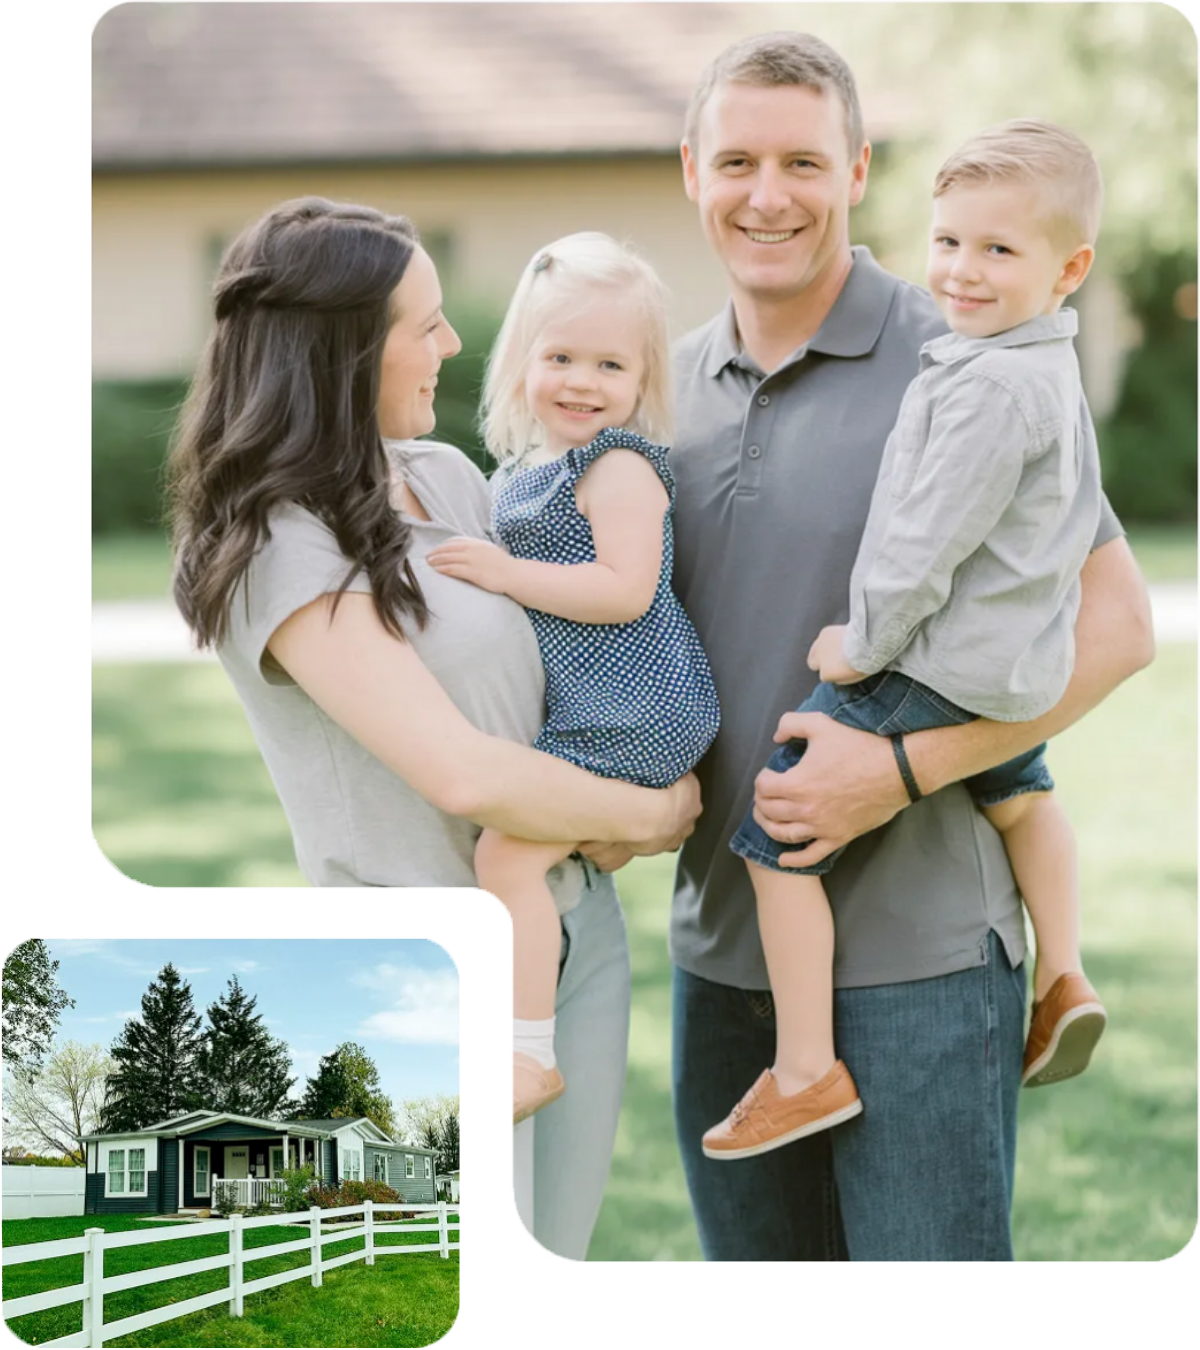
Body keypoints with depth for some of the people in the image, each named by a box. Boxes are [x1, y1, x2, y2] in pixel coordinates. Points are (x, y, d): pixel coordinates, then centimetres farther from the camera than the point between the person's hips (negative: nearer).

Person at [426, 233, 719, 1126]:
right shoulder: (529, 470, 16)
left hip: (634, 717, -11)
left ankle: (528, 1055, -18)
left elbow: (625, 589, -25)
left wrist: (505, 573, -23)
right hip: (584, 711, 11)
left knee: (509, 849, -18)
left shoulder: (620, 468, -14)